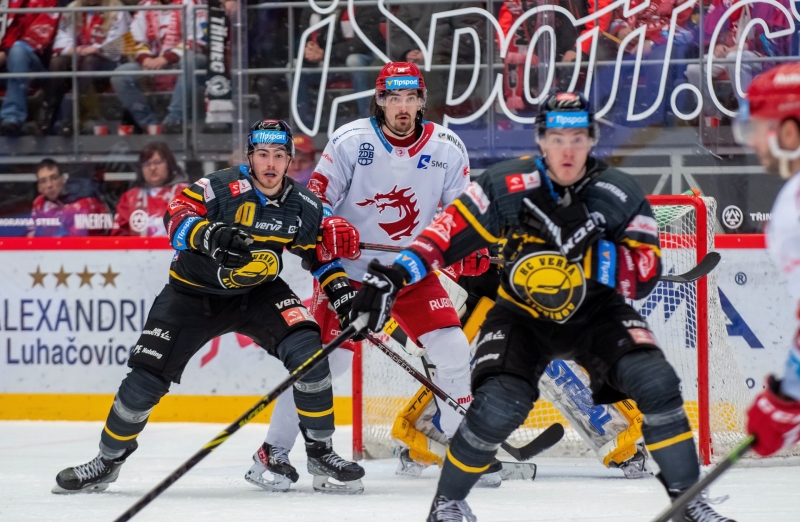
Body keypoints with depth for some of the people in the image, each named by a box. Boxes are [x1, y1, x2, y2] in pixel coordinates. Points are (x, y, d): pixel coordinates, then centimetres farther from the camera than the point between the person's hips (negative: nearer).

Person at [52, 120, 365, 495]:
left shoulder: (302, 207, -7)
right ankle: (108, 460, 15)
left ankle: (320, 453, -6)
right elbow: (177, 215, -33)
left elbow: (320, 251, 8)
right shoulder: (222, 187, -22)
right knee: (147, 375, -8)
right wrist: (209, 235, -51)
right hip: (193, 292, -2)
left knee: (307, 351, -21)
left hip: (256, 293, 3)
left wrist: (342, 291, -4)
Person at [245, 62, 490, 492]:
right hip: (349, 268, -3)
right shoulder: (351, 141, -11)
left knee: (453, 350, -9)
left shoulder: (447, 149, -3)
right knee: (325, 356, -12)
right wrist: (330, 225, -28)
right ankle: (273, 453, -2)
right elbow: (315, 196, -8)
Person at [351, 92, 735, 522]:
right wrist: (395, 274, -26)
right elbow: (450, 230, -14)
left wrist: (592, 249, -33)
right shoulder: (507, 187, -15)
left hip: (594, 311, 1)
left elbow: (645, 276, -16)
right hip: (522, 313, -1)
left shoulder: (621, 195, -12)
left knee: (655, 382, -21)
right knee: (500, 404, -25)